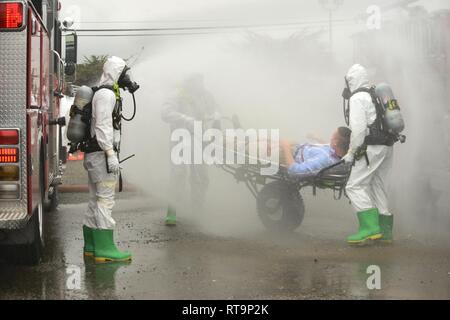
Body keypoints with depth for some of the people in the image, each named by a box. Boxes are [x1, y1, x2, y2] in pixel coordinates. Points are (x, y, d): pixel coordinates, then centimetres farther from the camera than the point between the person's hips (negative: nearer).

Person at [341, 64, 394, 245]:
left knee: (355, 186, -8)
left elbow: (358, 129, -16)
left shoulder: (357, 98, -8)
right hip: (387, 147, 9)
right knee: (378, 186, 15)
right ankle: (384, 231, 18)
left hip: (372, 148, -9)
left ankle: (370, 227, -16)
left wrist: (351, 153, -8)